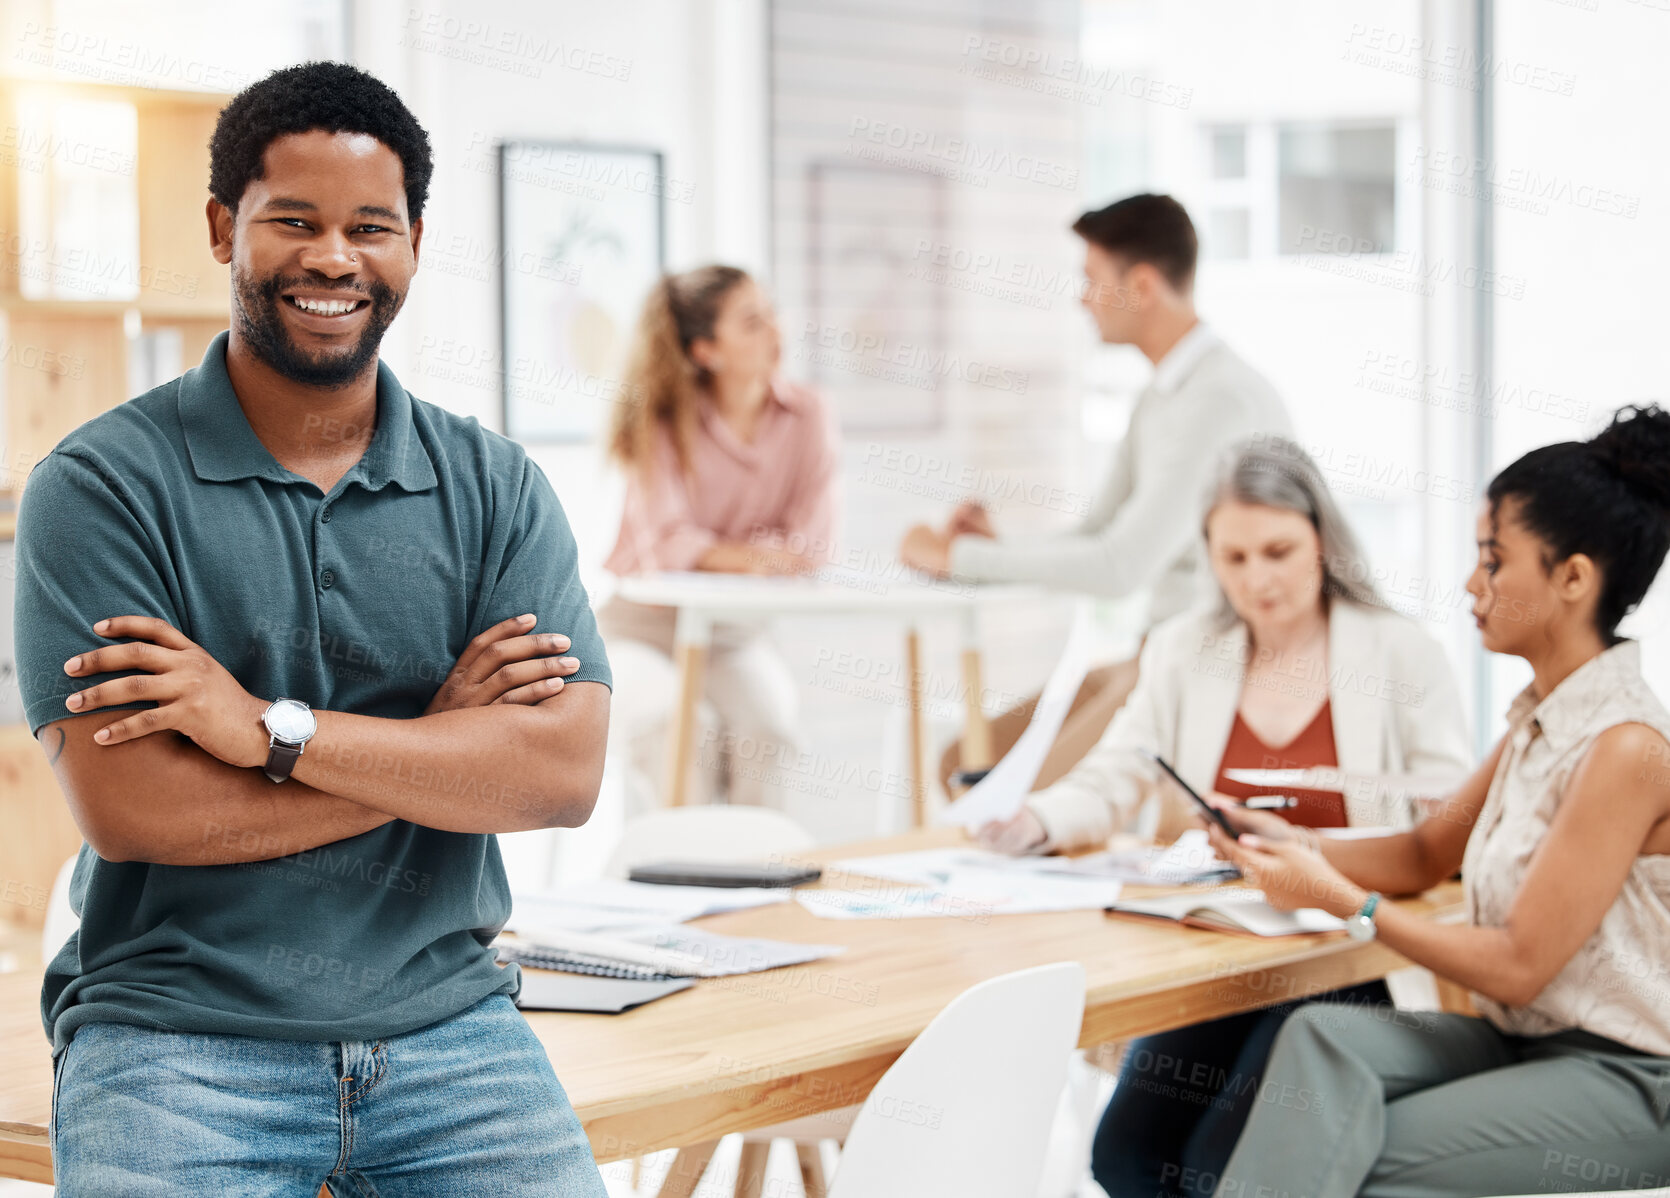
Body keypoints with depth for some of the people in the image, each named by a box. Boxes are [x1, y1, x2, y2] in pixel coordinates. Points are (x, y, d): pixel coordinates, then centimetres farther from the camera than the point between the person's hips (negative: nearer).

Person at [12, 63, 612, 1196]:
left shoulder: (496, 487, 8)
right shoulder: (100, 486, -2)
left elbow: (565, 772, -4)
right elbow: (128, 808, -12)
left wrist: (271, 728, -13)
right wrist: (440, 739, -6)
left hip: (447, 1023, 3)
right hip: (177, 1037, -2)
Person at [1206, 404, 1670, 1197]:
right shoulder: (1541, 716, 10)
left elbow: (1519, 965, -18)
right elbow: (1426, 854, 22)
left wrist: (1344, 902, -12)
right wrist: (1295, 847, 4)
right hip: (1521, 1039, 8)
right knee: (1320, 1035, -19)